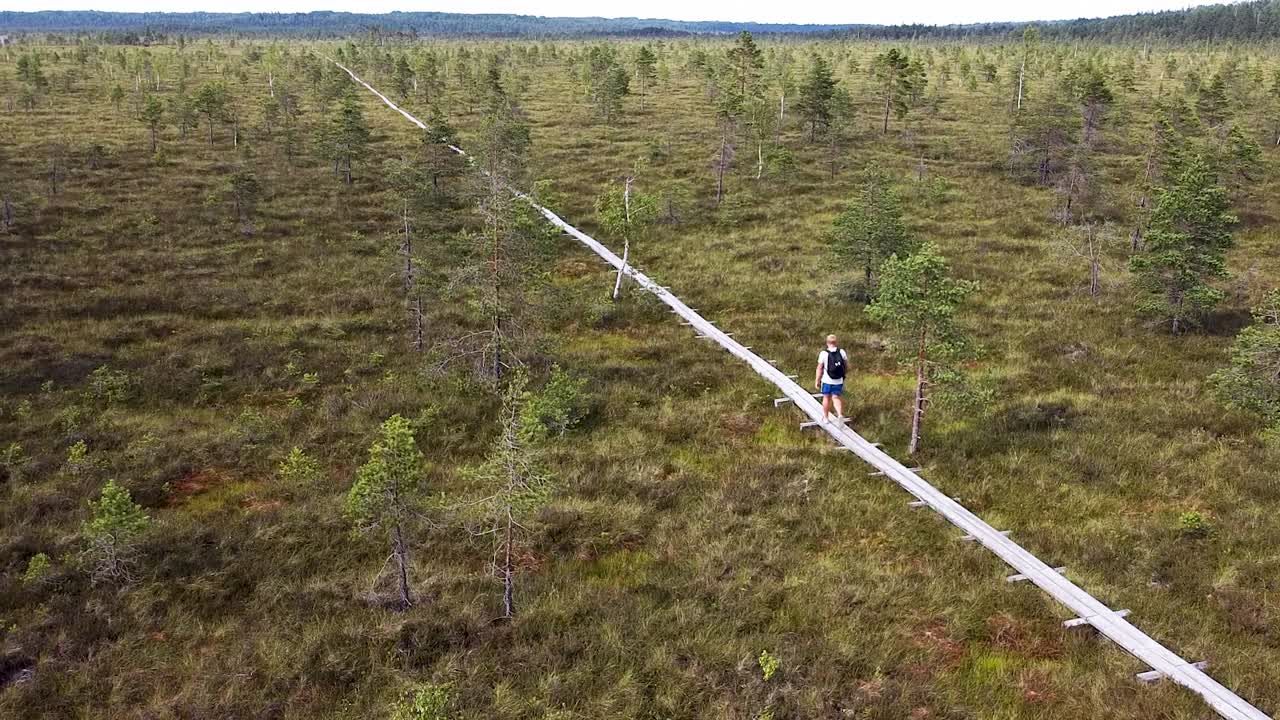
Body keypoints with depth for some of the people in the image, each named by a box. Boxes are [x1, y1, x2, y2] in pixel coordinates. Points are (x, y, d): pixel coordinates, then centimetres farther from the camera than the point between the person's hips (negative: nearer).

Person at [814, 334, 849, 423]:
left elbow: (819, 369, -10)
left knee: (826, 398, 15)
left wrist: (817, 381, -2)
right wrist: (843, 374, 22)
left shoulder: (823, 354, -13)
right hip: (839, 381, 2)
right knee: (836, 397, 14)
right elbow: (846, 367, 3)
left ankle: (825, 417, 26)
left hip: (827, 380, -2)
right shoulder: (842, 352, -5)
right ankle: (840, 414, -6)